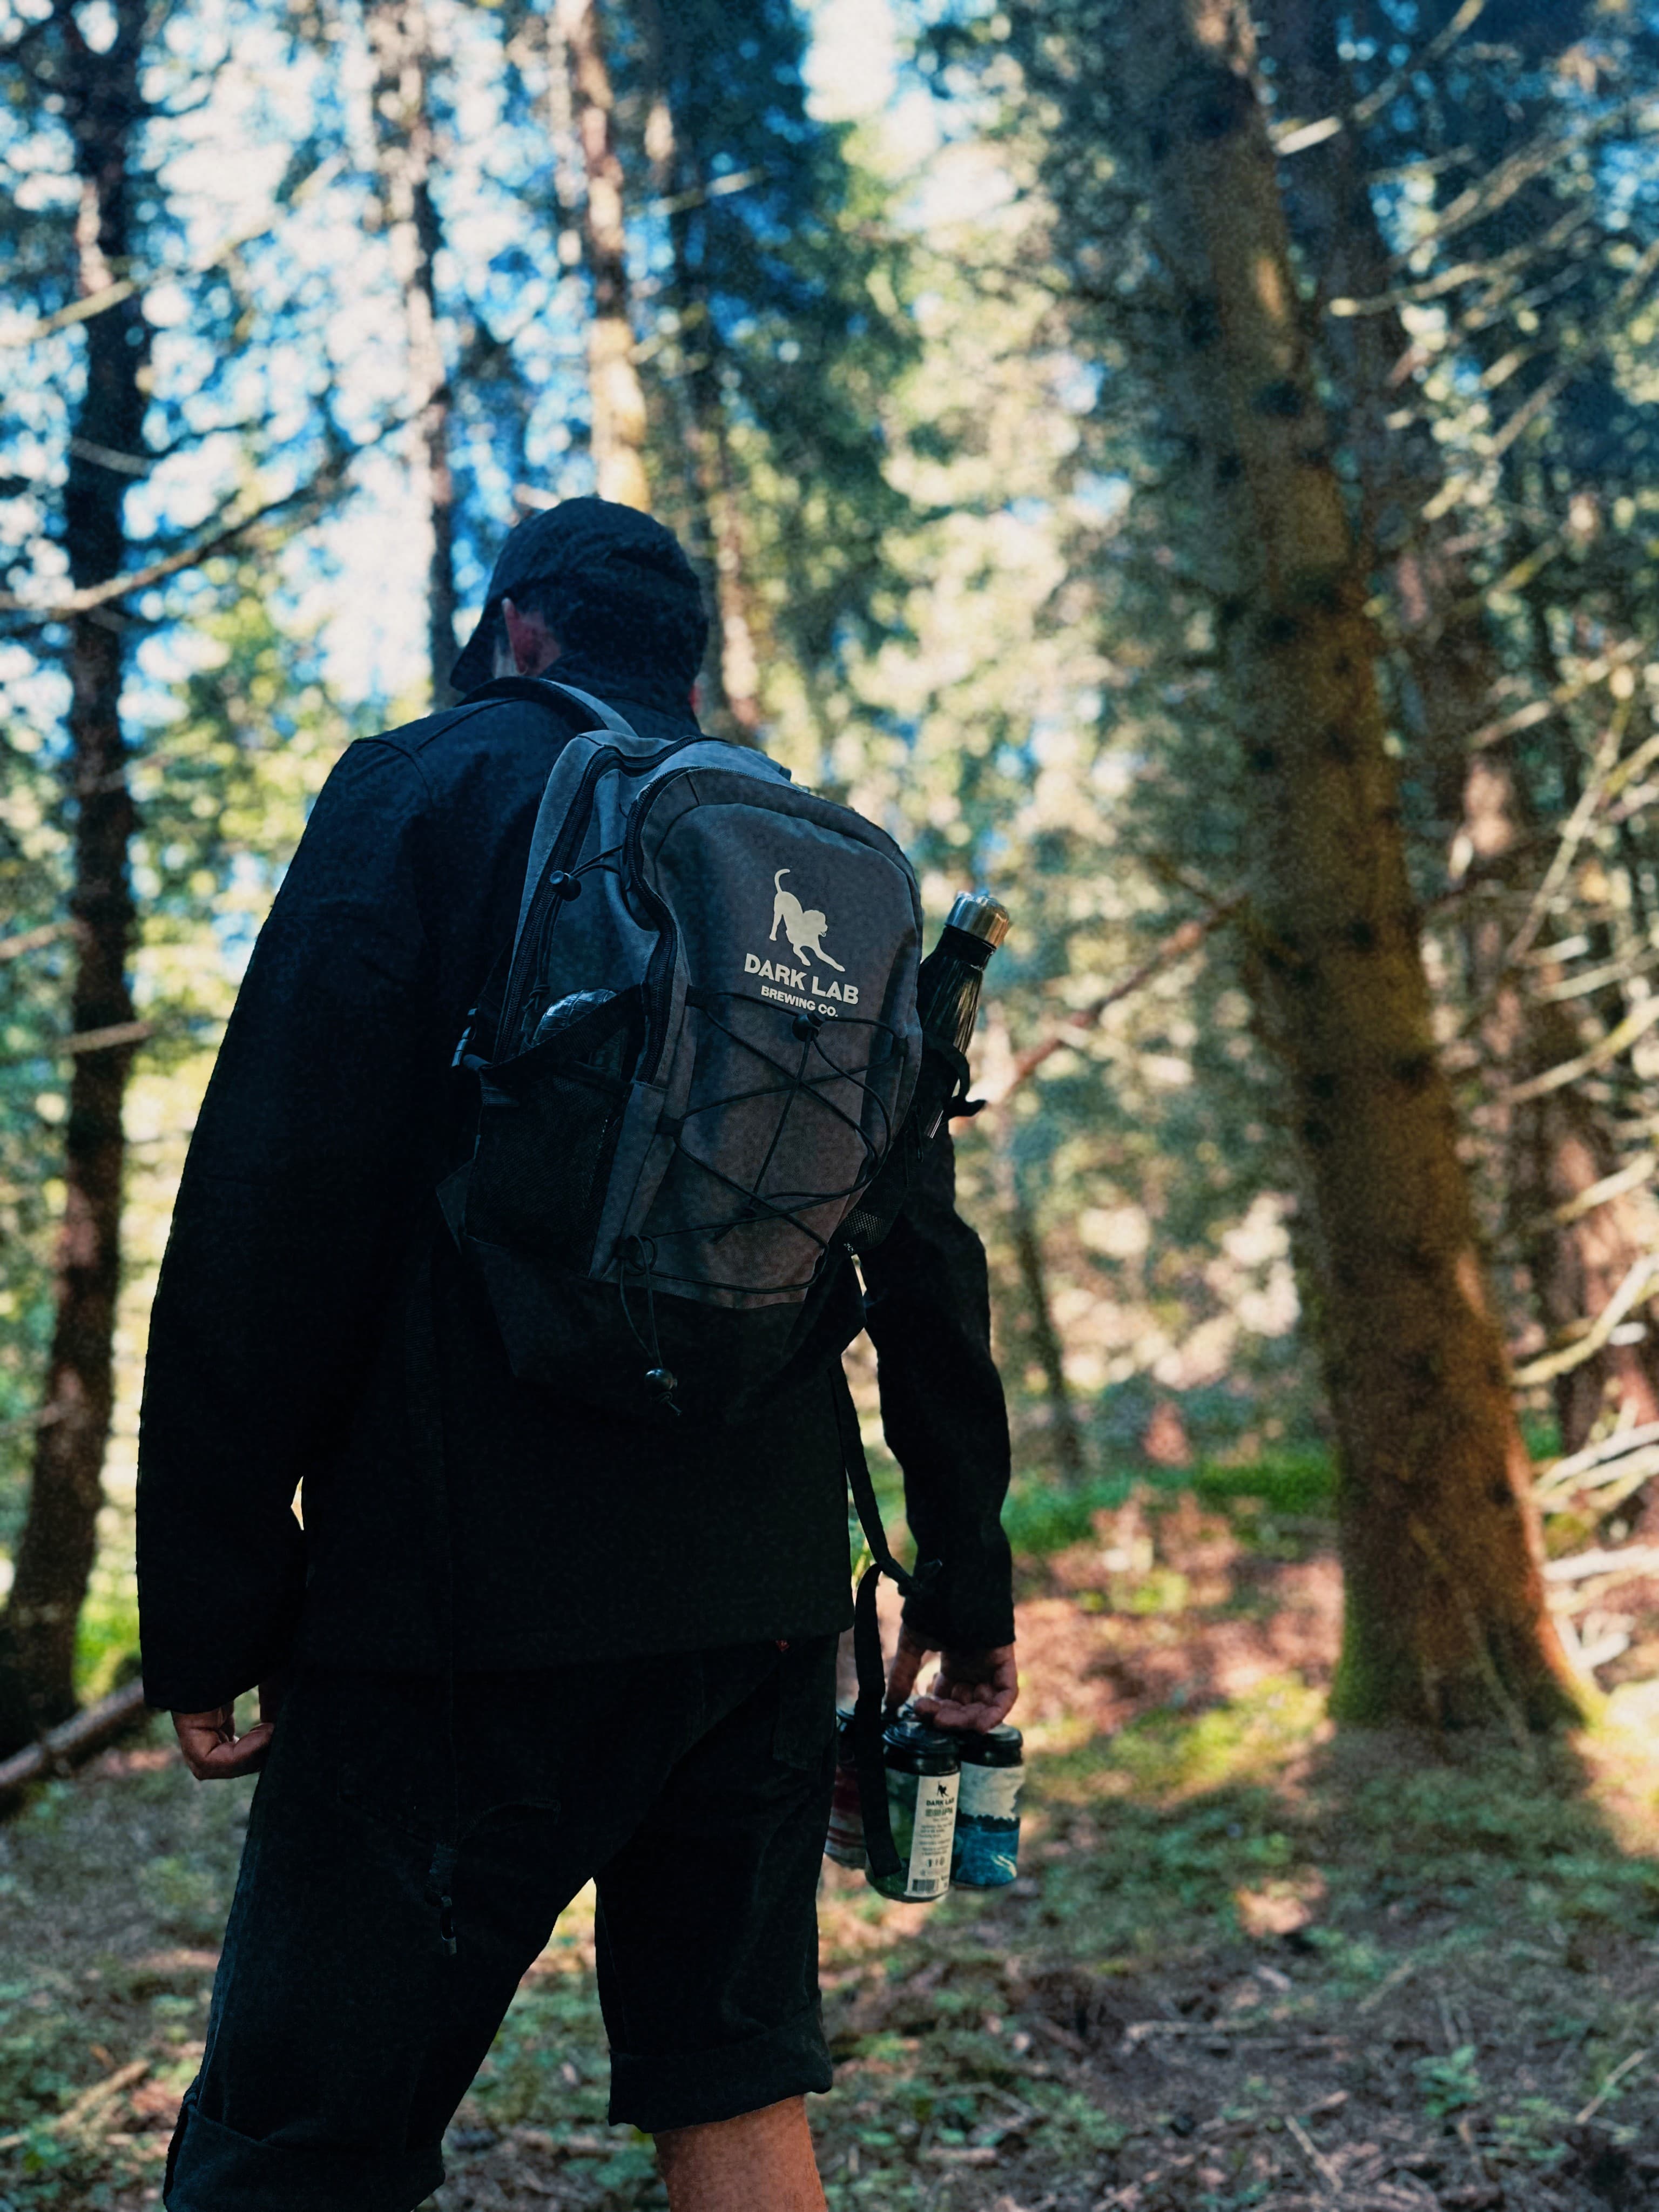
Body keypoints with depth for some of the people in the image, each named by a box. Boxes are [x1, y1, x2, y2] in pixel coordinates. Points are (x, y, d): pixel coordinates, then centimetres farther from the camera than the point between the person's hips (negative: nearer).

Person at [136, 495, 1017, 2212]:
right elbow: (927, 1253, 14)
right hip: (768, 1595, 6)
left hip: (477, 1584, -6)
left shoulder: (426, 787, 1)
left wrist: (212, 1602, -7)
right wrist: (968, 1574, 19)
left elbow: (275, 1206, -10)